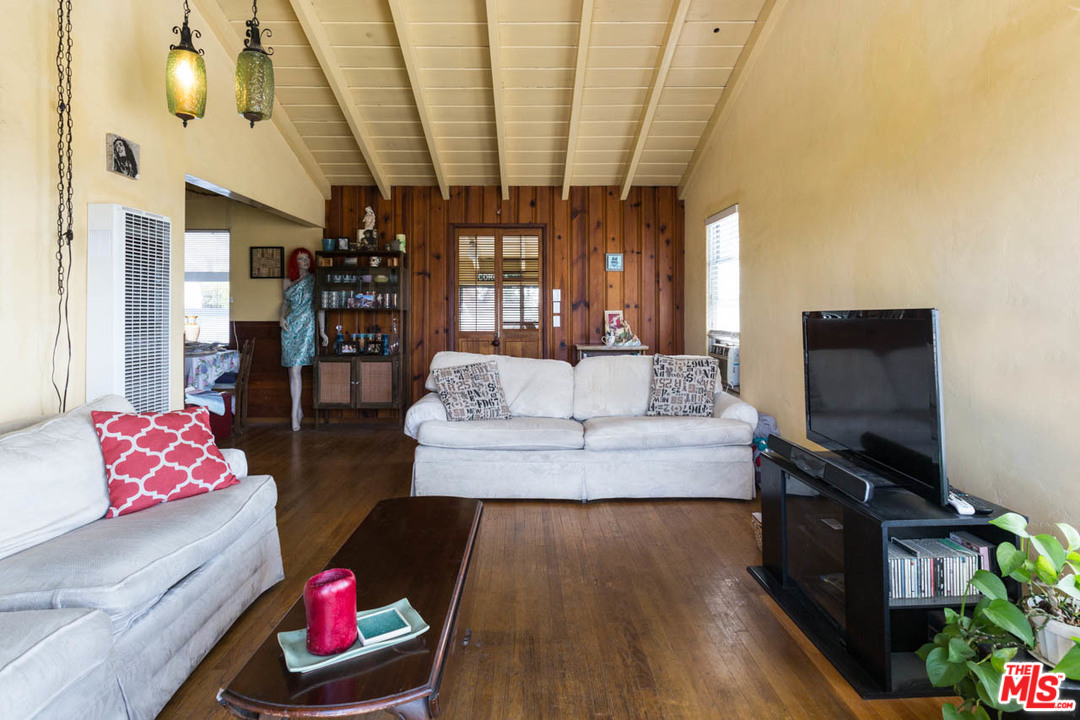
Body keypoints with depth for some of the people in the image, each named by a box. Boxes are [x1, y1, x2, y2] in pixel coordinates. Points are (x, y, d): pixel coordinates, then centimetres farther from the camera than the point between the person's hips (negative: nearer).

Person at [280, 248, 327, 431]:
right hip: (290, 326, 4)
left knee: (295, 369, -12)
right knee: (293, 370, 3)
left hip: (307, 326, -4)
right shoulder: (287, 281, 12)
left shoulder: (314, 281, 2)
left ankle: (295, 413, -9)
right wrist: (282, 317, 2)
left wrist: (322, 330, -7)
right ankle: (299, 410, 14)